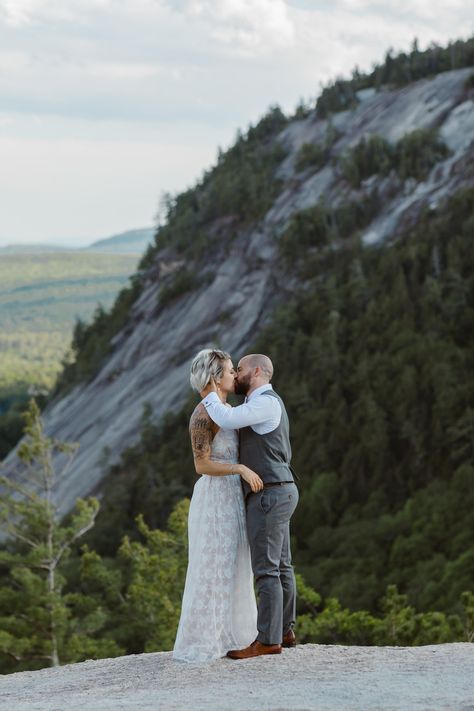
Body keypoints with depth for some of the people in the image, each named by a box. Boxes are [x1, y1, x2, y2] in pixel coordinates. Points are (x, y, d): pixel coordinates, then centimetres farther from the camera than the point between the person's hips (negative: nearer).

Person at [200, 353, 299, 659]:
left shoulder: (267, 402, -16)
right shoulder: (264, 406, 17)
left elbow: (227, 420, -24)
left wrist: (210, 395, -6)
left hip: (268, 495, -10)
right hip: (277, 493, 10)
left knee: (266, 569, -8)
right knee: (280, 566, 15)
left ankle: (268, 640, -6)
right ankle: (284, 631, 23)